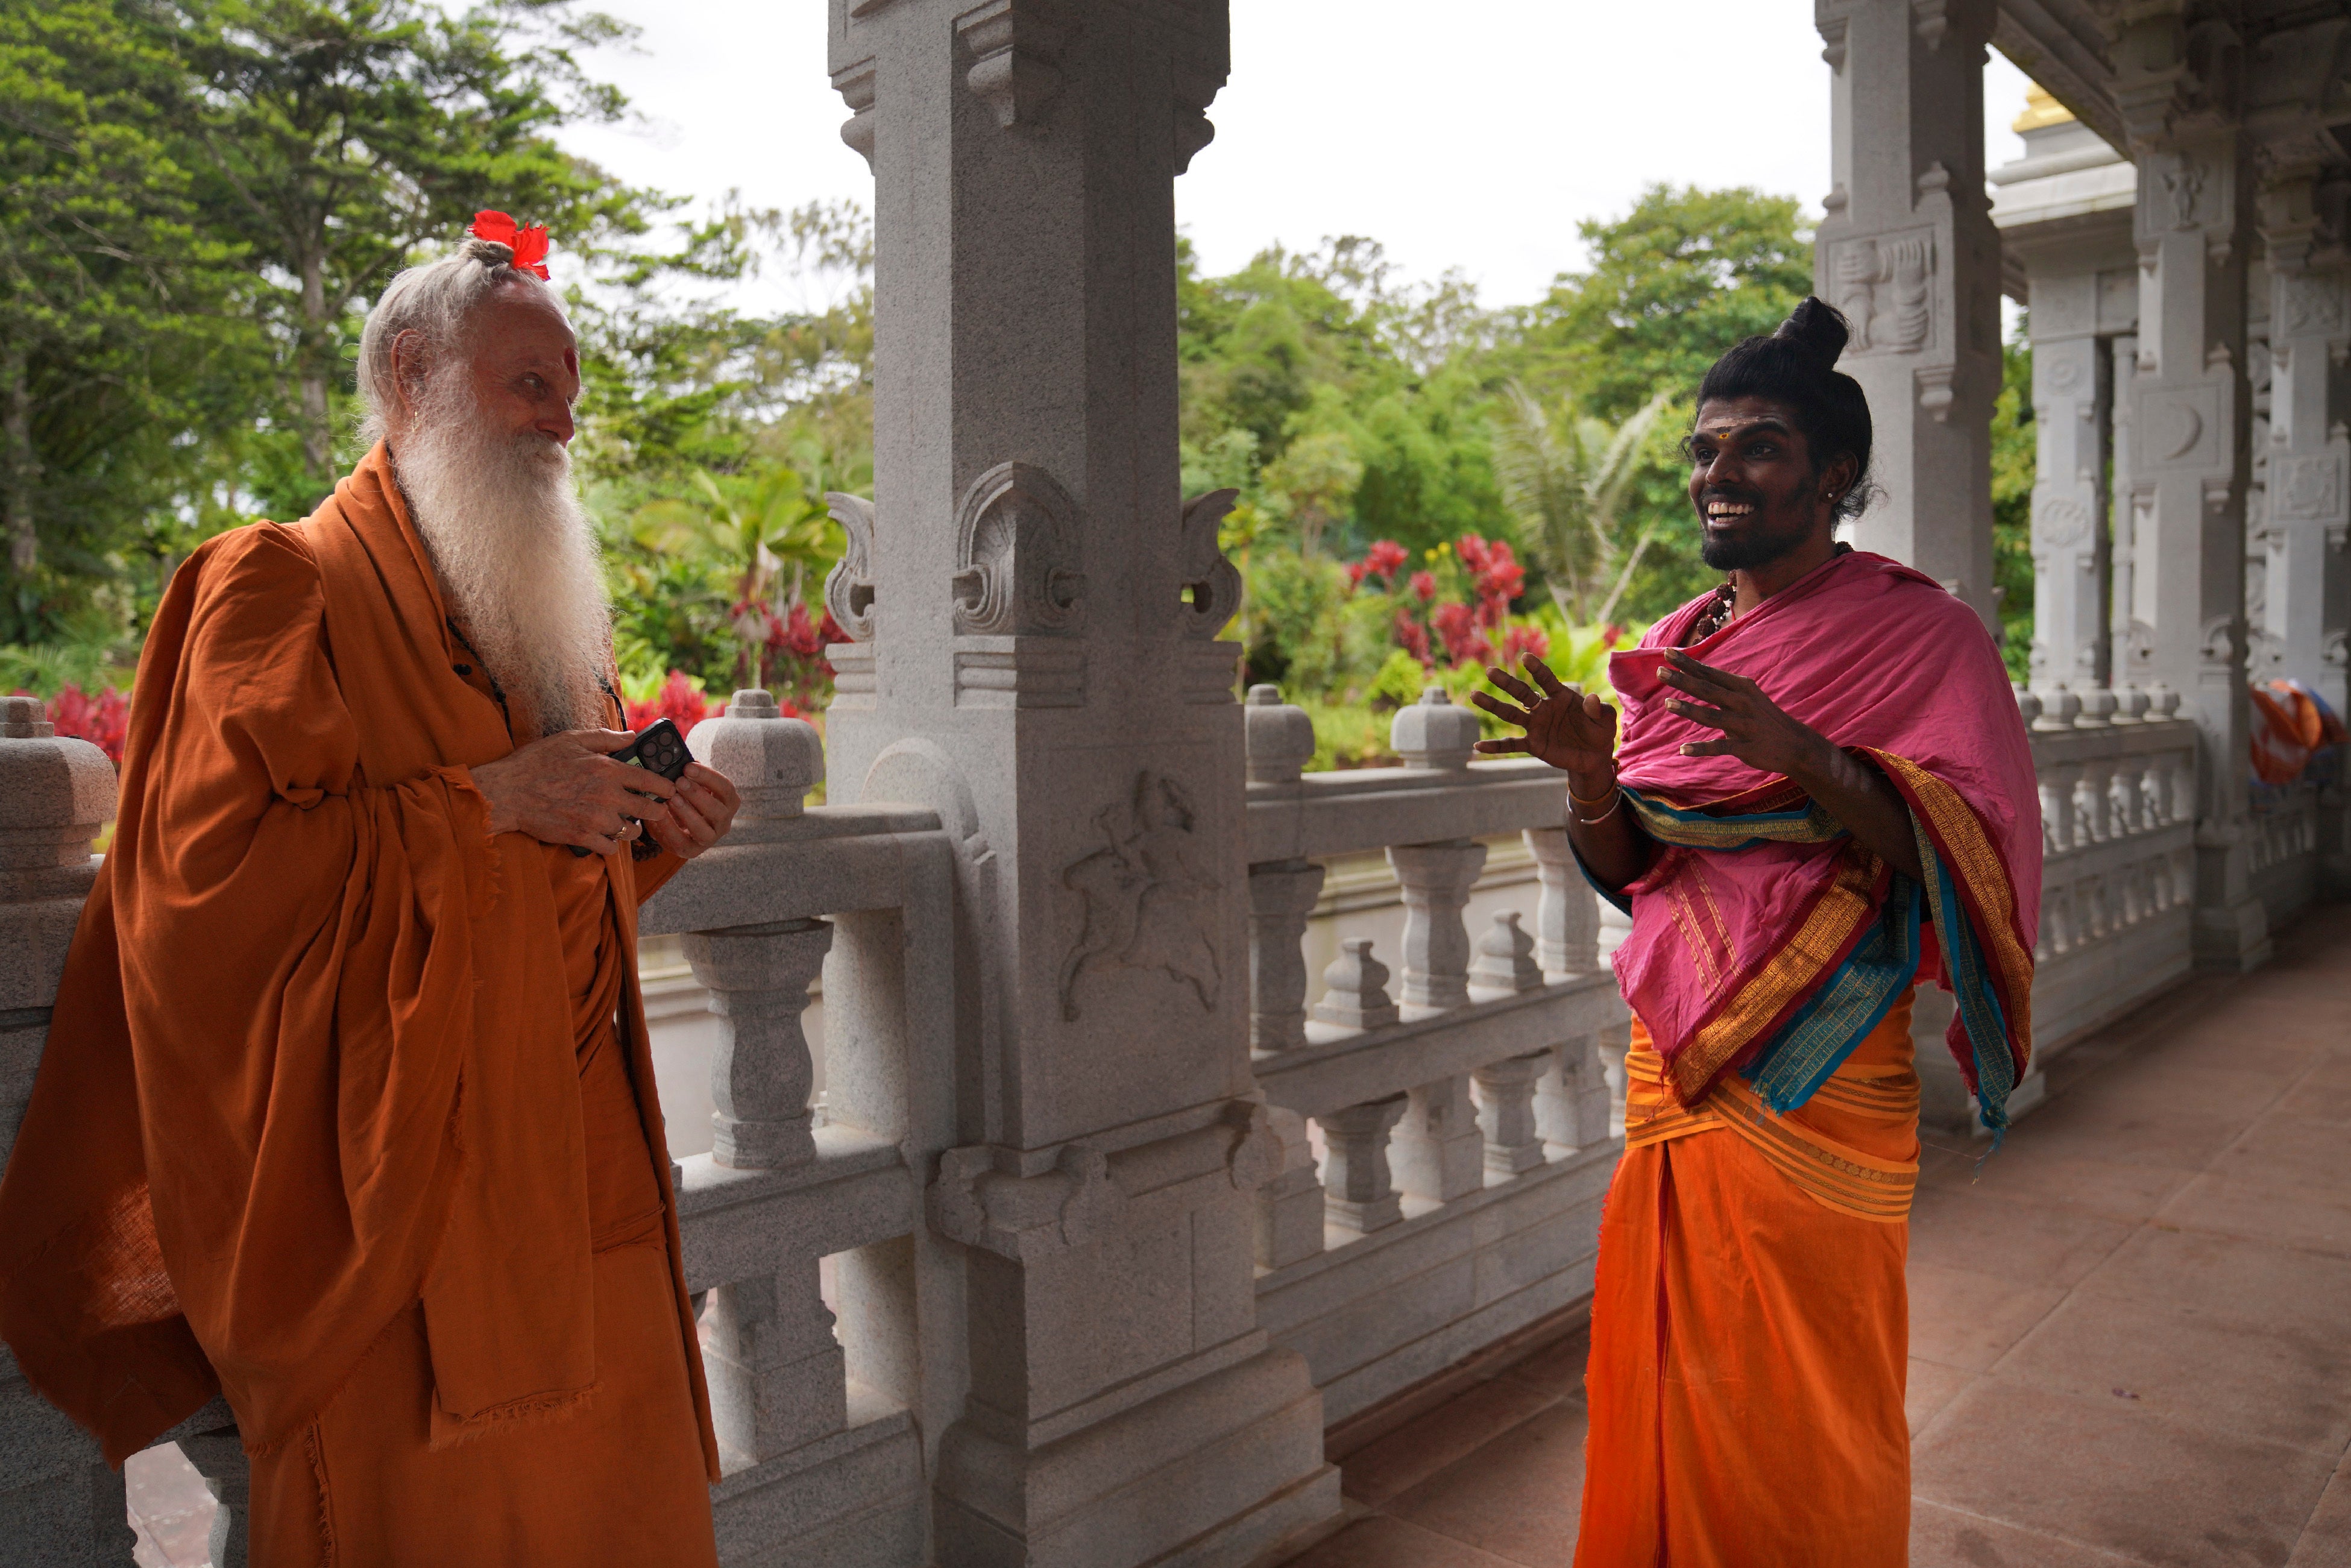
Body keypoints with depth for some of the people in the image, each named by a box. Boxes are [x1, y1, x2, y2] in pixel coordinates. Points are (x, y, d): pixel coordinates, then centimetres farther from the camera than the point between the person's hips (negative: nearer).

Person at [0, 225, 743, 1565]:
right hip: (402, 1194, -7)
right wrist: (486, 800, -18)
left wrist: (649, 838, 4)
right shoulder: (284, 584, -5)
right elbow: (211, 862, -17)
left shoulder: (544, 616, 19)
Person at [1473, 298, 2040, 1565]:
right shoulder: (1677, 642, 11)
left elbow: (1964, 855, -14)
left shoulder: (1920, 632, -5)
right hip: (1673, 1061, 5)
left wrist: (1799, 753, -28)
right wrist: (1590, 774, -9)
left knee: (1797, 1408, 5)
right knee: (1664, 1378, 14)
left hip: (1812, 1079, -5)